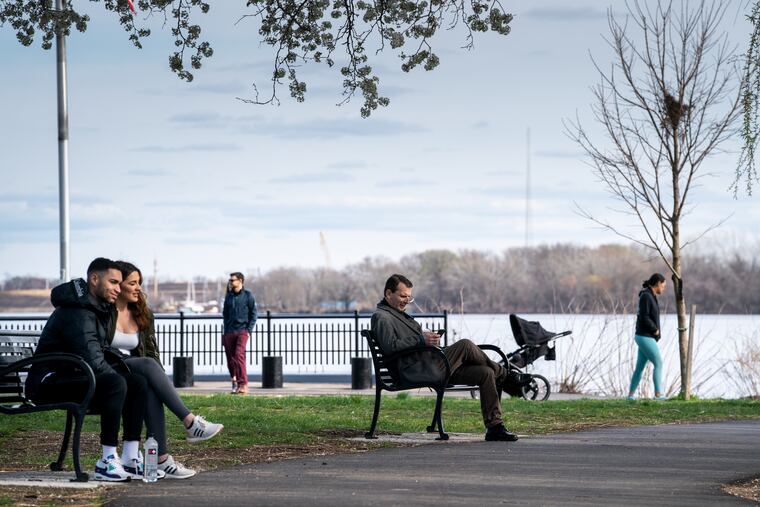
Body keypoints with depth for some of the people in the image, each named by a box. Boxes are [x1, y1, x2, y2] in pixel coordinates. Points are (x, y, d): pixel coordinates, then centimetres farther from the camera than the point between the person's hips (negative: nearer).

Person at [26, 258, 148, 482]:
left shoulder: (101, 308, 12)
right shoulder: (77, 312, -21)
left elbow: (101, 350, 22)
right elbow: (92, 361, -27)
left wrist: (121, 368, 2)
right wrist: (118, 377, -11)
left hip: (74, 377, 11)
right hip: (50, 382, -11)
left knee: (138, 383, 1)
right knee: (115, 384, -32)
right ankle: (107, 461, -30)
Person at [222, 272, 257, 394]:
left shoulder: (248, 295, 1)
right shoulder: (229, 296, 13)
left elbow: (253, 314, 1)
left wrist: (249, 330, -8)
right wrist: (225, 331, 9)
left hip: (242, 330, -5)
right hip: (229, 332, 5)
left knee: (239, 355, -18)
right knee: (230, 358, 5)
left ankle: (243, 384, -20)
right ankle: (234, 381, 22)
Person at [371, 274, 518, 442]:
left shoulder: (400, 314, 30)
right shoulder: (381, 317, -1)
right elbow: (390, 346, -17)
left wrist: (429, 338, 10)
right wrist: (421, 339, -20)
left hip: (433, 366, 10)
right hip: (417, 371, -10)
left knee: (486, 373, -4)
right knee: (465, 345, -24)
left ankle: (494, 427, -5)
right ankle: (504, 376, -3)